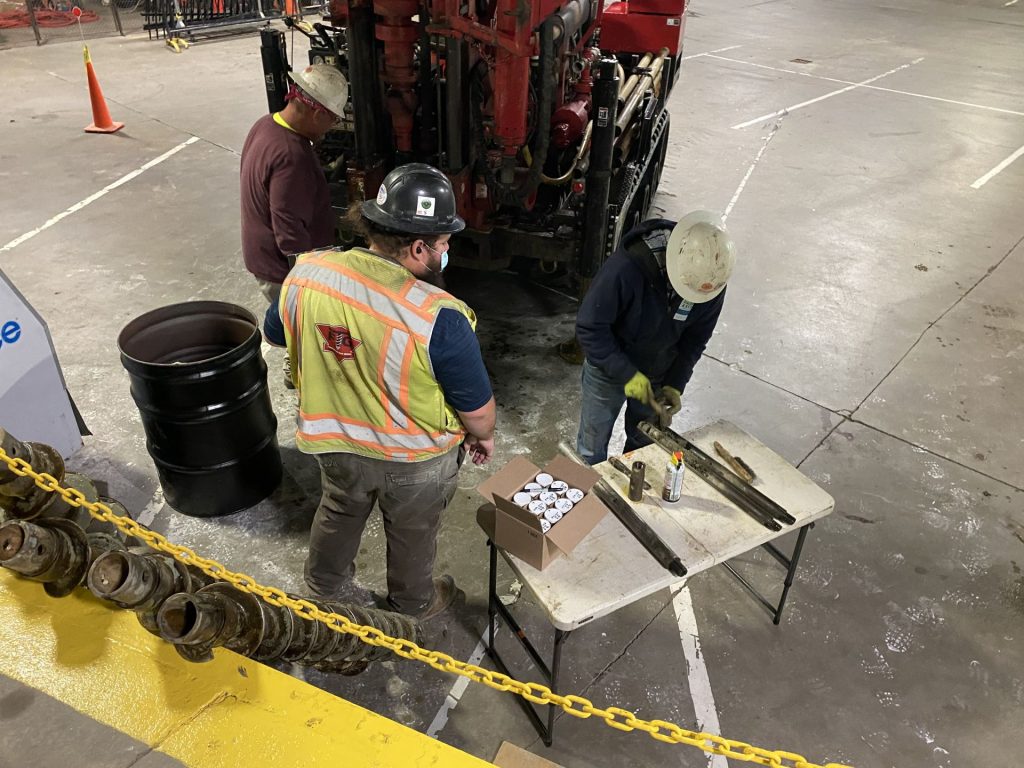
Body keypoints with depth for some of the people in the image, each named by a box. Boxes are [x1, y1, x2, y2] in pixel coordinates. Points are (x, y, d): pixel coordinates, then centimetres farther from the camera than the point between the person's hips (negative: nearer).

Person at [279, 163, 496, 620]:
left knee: (338, 513, 32)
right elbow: (477, 408, -22)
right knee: (412, 533, 25)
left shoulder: (304, 273, -19)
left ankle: (325, 587, 59)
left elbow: (279, 335, 2)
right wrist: (484, 436, 2)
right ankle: (414, 604, 54)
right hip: (416, 456, -3)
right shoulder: (440, 319, -35)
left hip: (335, 443, 4)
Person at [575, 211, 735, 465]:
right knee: (594, 445, 13)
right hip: (608, 367, -3)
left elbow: (695, 339, -6)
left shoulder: (713, 279, -20)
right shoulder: (627, 268, -35)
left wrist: (676, 384, -14)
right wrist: (627, 374, -28)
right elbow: (589, 327, -26)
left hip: (659, 374, 3)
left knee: (644, 443, 20)